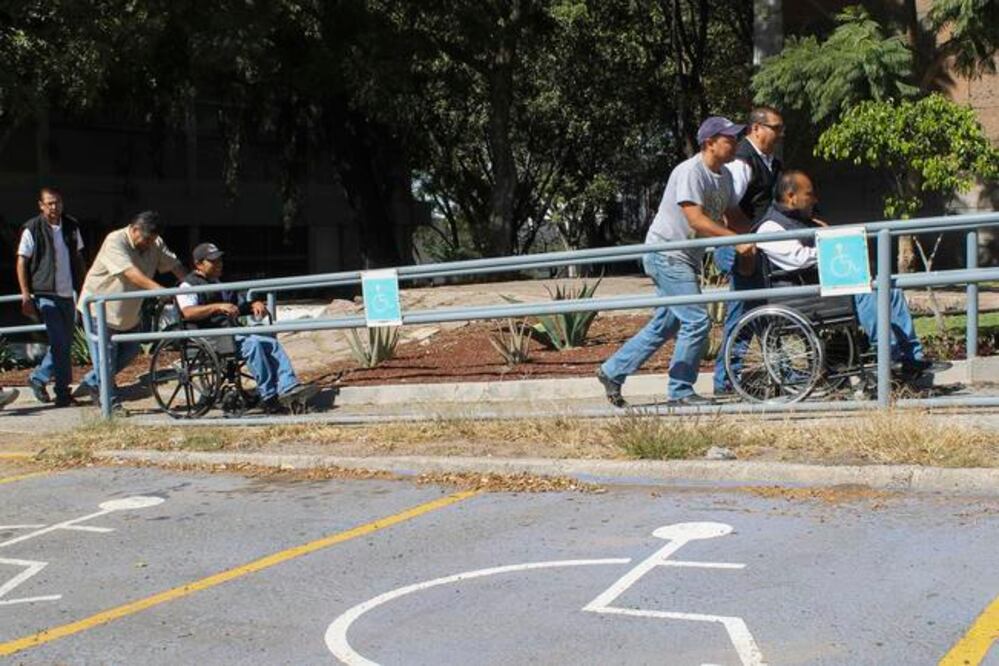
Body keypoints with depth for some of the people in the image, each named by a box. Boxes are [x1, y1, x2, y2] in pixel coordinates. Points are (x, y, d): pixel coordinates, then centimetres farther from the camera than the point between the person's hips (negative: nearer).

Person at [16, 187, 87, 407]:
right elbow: (22, 263, -4)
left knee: (65, 342, 10)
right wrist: (26, 295, -10)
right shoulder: (32, 229, -6)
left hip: (67, 294, 6)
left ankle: (38, 377, 27)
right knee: (60, 342, -11)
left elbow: (79, 259, 18)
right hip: (45, 294, -6)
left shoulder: (71, 227, 9)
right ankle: (63, 392, -3)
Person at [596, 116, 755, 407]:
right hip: (666, 254, -10)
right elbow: (696, 220, -26)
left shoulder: (724, 176, 10)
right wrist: (736, 240, -29)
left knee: (665, 325, 14)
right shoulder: (690, 172, -19)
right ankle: (680, 391, 0)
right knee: (697, 320, -12)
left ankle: (612, 371, 23)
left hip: (687, 259, 10)